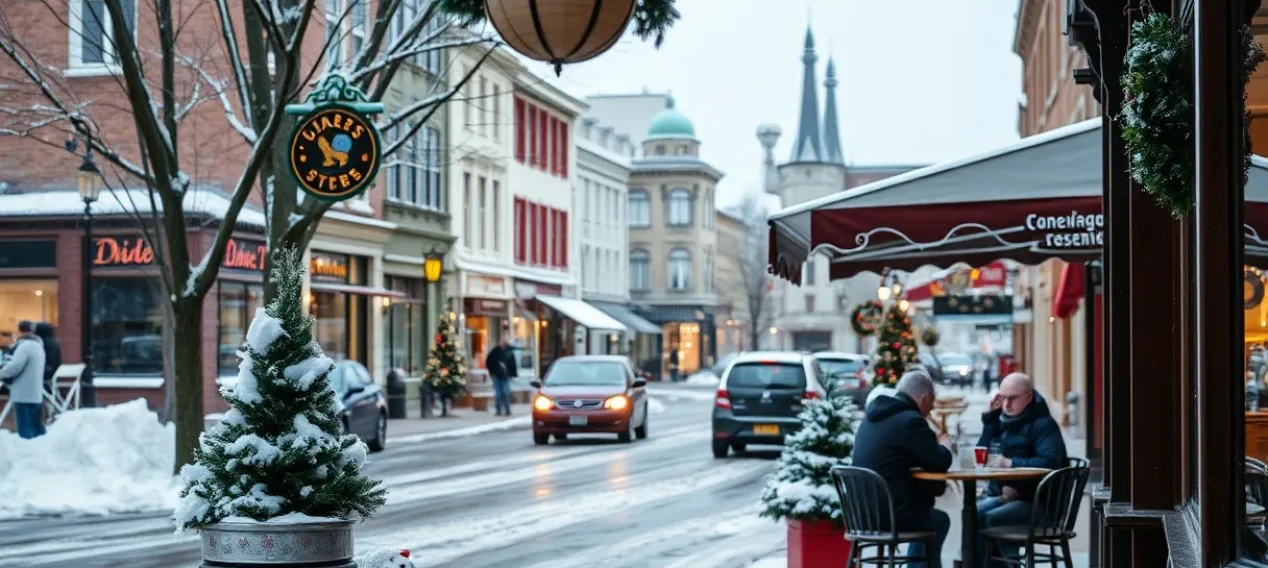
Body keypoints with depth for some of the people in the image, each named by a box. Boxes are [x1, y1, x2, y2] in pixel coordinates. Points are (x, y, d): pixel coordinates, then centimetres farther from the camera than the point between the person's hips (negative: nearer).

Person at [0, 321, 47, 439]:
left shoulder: (25, 346, -14)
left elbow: (15, 366, -23)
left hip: (24, 395, -9)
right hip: (36, 394, 9)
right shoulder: (38, 346, 17)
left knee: (26, 430, -9)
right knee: (37, 428, 13)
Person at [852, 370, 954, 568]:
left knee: (929, 517, 30)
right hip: (890, 513, -8)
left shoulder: (874, 415, 13)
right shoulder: (911, 420, -15)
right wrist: (944, 442, 9)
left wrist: (934, 442, 15)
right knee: (939, 521, 22)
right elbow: (941, 462, -11)